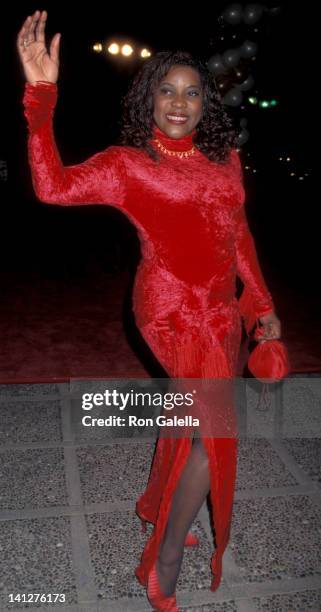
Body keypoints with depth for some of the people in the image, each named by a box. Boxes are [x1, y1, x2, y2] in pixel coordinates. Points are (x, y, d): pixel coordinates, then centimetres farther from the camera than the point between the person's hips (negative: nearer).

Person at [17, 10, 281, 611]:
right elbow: (53, 186, -18)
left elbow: (239, 235, 14)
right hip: (173, 310, -6)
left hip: (221, 308, 6)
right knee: (214, 433, -11)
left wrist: (261, 305, 11)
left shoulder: (224, 158, 8)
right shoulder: (127, 162, -5)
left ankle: (156, 505, 47)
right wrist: (41, 94, -23)